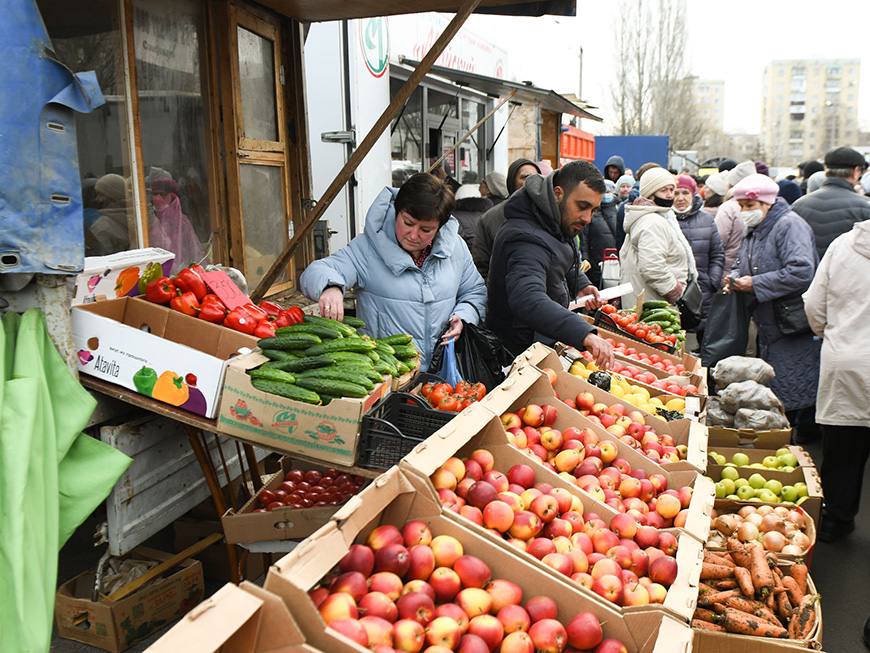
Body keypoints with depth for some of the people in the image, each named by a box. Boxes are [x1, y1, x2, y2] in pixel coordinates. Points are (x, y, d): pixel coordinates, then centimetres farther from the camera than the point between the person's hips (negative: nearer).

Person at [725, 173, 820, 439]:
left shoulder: (790, 225, -16)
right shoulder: (754, 230, 13)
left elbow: (801, 272, -28)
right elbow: (741, 263, 26)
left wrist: (755, 284, -22)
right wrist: (735, 277, 3)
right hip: (767, 325, 9)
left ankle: (803, 436, 10)